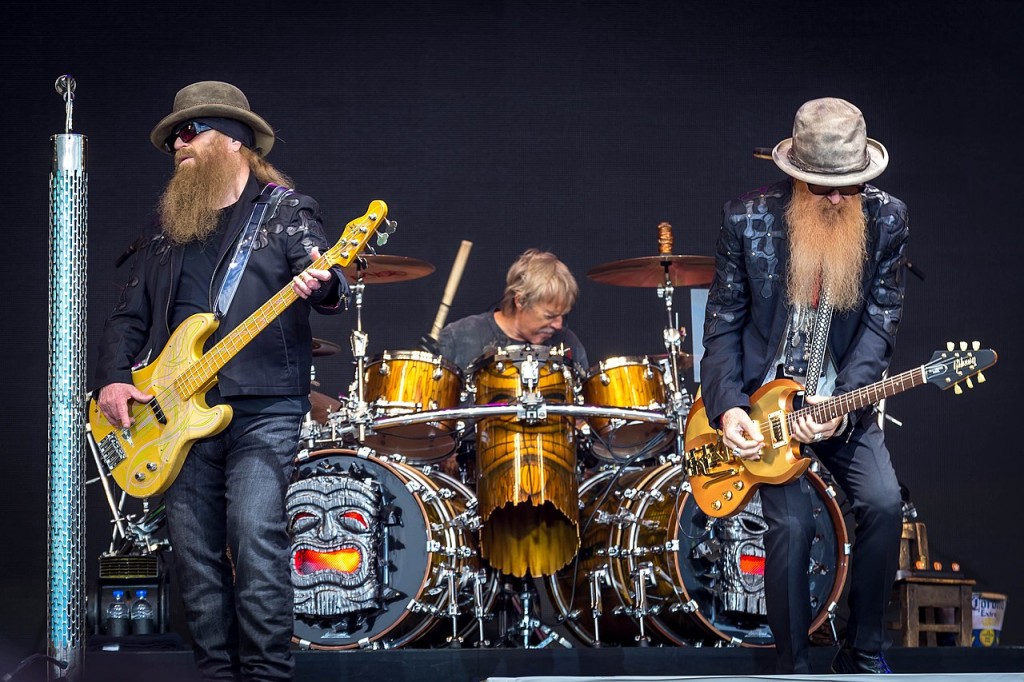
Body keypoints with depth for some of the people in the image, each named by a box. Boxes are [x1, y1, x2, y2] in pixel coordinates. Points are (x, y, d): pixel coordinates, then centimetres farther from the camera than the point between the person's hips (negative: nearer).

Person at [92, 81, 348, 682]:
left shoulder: (285, 211, 4)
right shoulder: (170, 226, 19)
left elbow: (327, 277, -12)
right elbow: (130, 316, 19)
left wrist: (322, 285, -36)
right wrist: (113, 379, 4)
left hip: (263, 410, -5)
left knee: (255, 537, -17)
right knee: (195, 555, 4)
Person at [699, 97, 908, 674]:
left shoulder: (888, 219, -6)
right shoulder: (747, 218, -10)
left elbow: (881, 321, -7)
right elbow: (724, 322, -3)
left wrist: (844, 401, -20)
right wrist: (728, 406, -15)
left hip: (843, 397, 2)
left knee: (884, 503, -19)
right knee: (793, 523, -20)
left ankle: (863, 654, 2)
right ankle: (792, 667, 0)